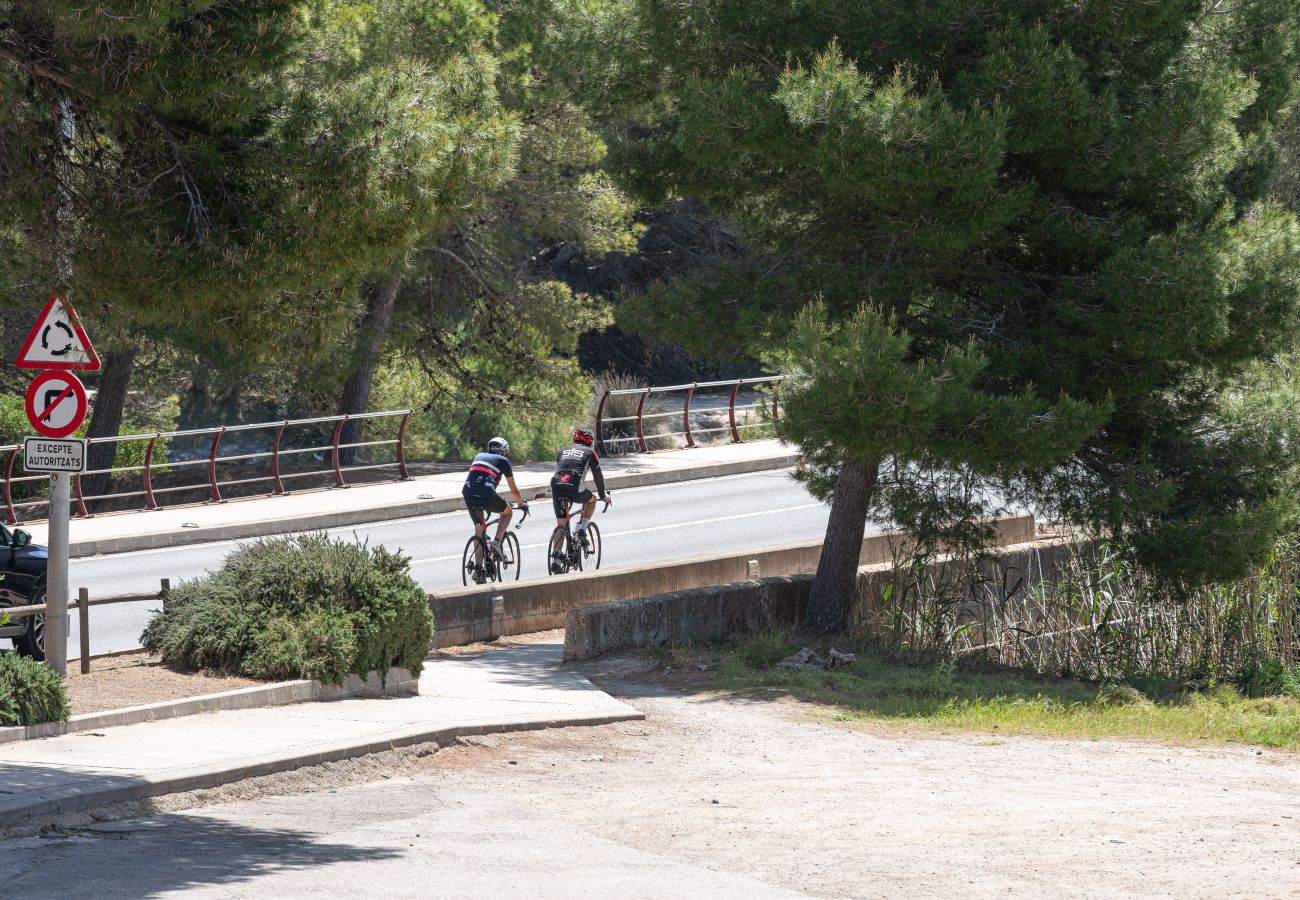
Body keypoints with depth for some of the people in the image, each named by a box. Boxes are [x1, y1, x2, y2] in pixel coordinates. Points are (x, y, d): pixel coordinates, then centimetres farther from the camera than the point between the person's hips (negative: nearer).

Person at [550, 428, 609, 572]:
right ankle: (581, 531, 14)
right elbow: (598, 476, 19)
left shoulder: (563, 451, 28)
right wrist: (603, 495, 32)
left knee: (561, 525, 14)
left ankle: (556, 560, 4)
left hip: (556, 486, 4)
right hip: (574, 488, -4)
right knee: (591, 500, 29)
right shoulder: (589, 453, 16)